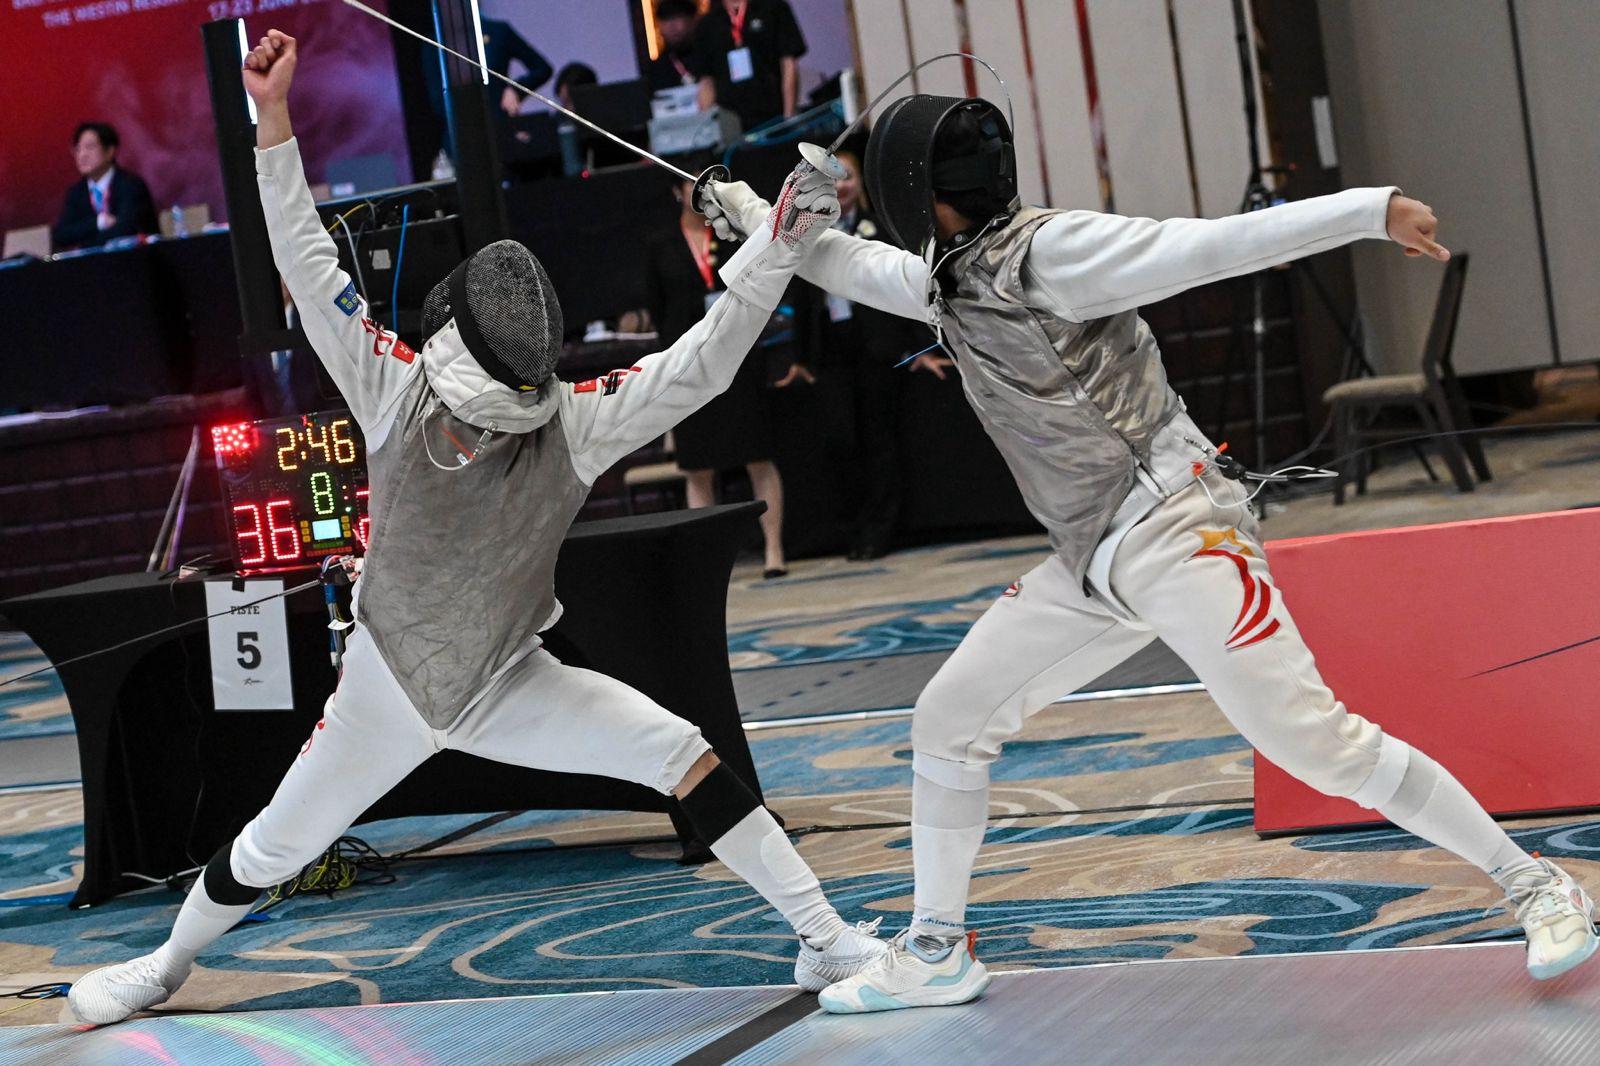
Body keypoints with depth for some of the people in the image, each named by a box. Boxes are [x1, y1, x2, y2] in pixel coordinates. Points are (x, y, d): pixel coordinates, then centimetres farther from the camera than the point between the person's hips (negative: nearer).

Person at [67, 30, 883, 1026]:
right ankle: (167, 964, 47)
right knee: (272, 851, 16)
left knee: (682, 755, -21)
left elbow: (702, 362, -33)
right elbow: (310, 266, -21)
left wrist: (783, 242, -44)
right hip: (387, 688, 1)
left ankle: (826, 940, -12)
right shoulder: (394, 391, -21)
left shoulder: (571, 423, -24)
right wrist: (273, 115, -28)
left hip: (511, 685, -1)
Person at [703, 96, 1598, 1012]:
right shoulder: (955, 276, 11)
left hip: (1177, 539, -9)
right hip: (1097, 564, 9)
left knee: (1315, 743, -17)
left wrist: (1371, 209, -29)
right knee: (947, 722, 11)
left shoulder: (1046, 250, -15)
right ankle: (937, 951, 23)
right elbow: (851, 266, 30)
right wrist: (751, 215, 35)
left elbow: (1215, 246, -21)